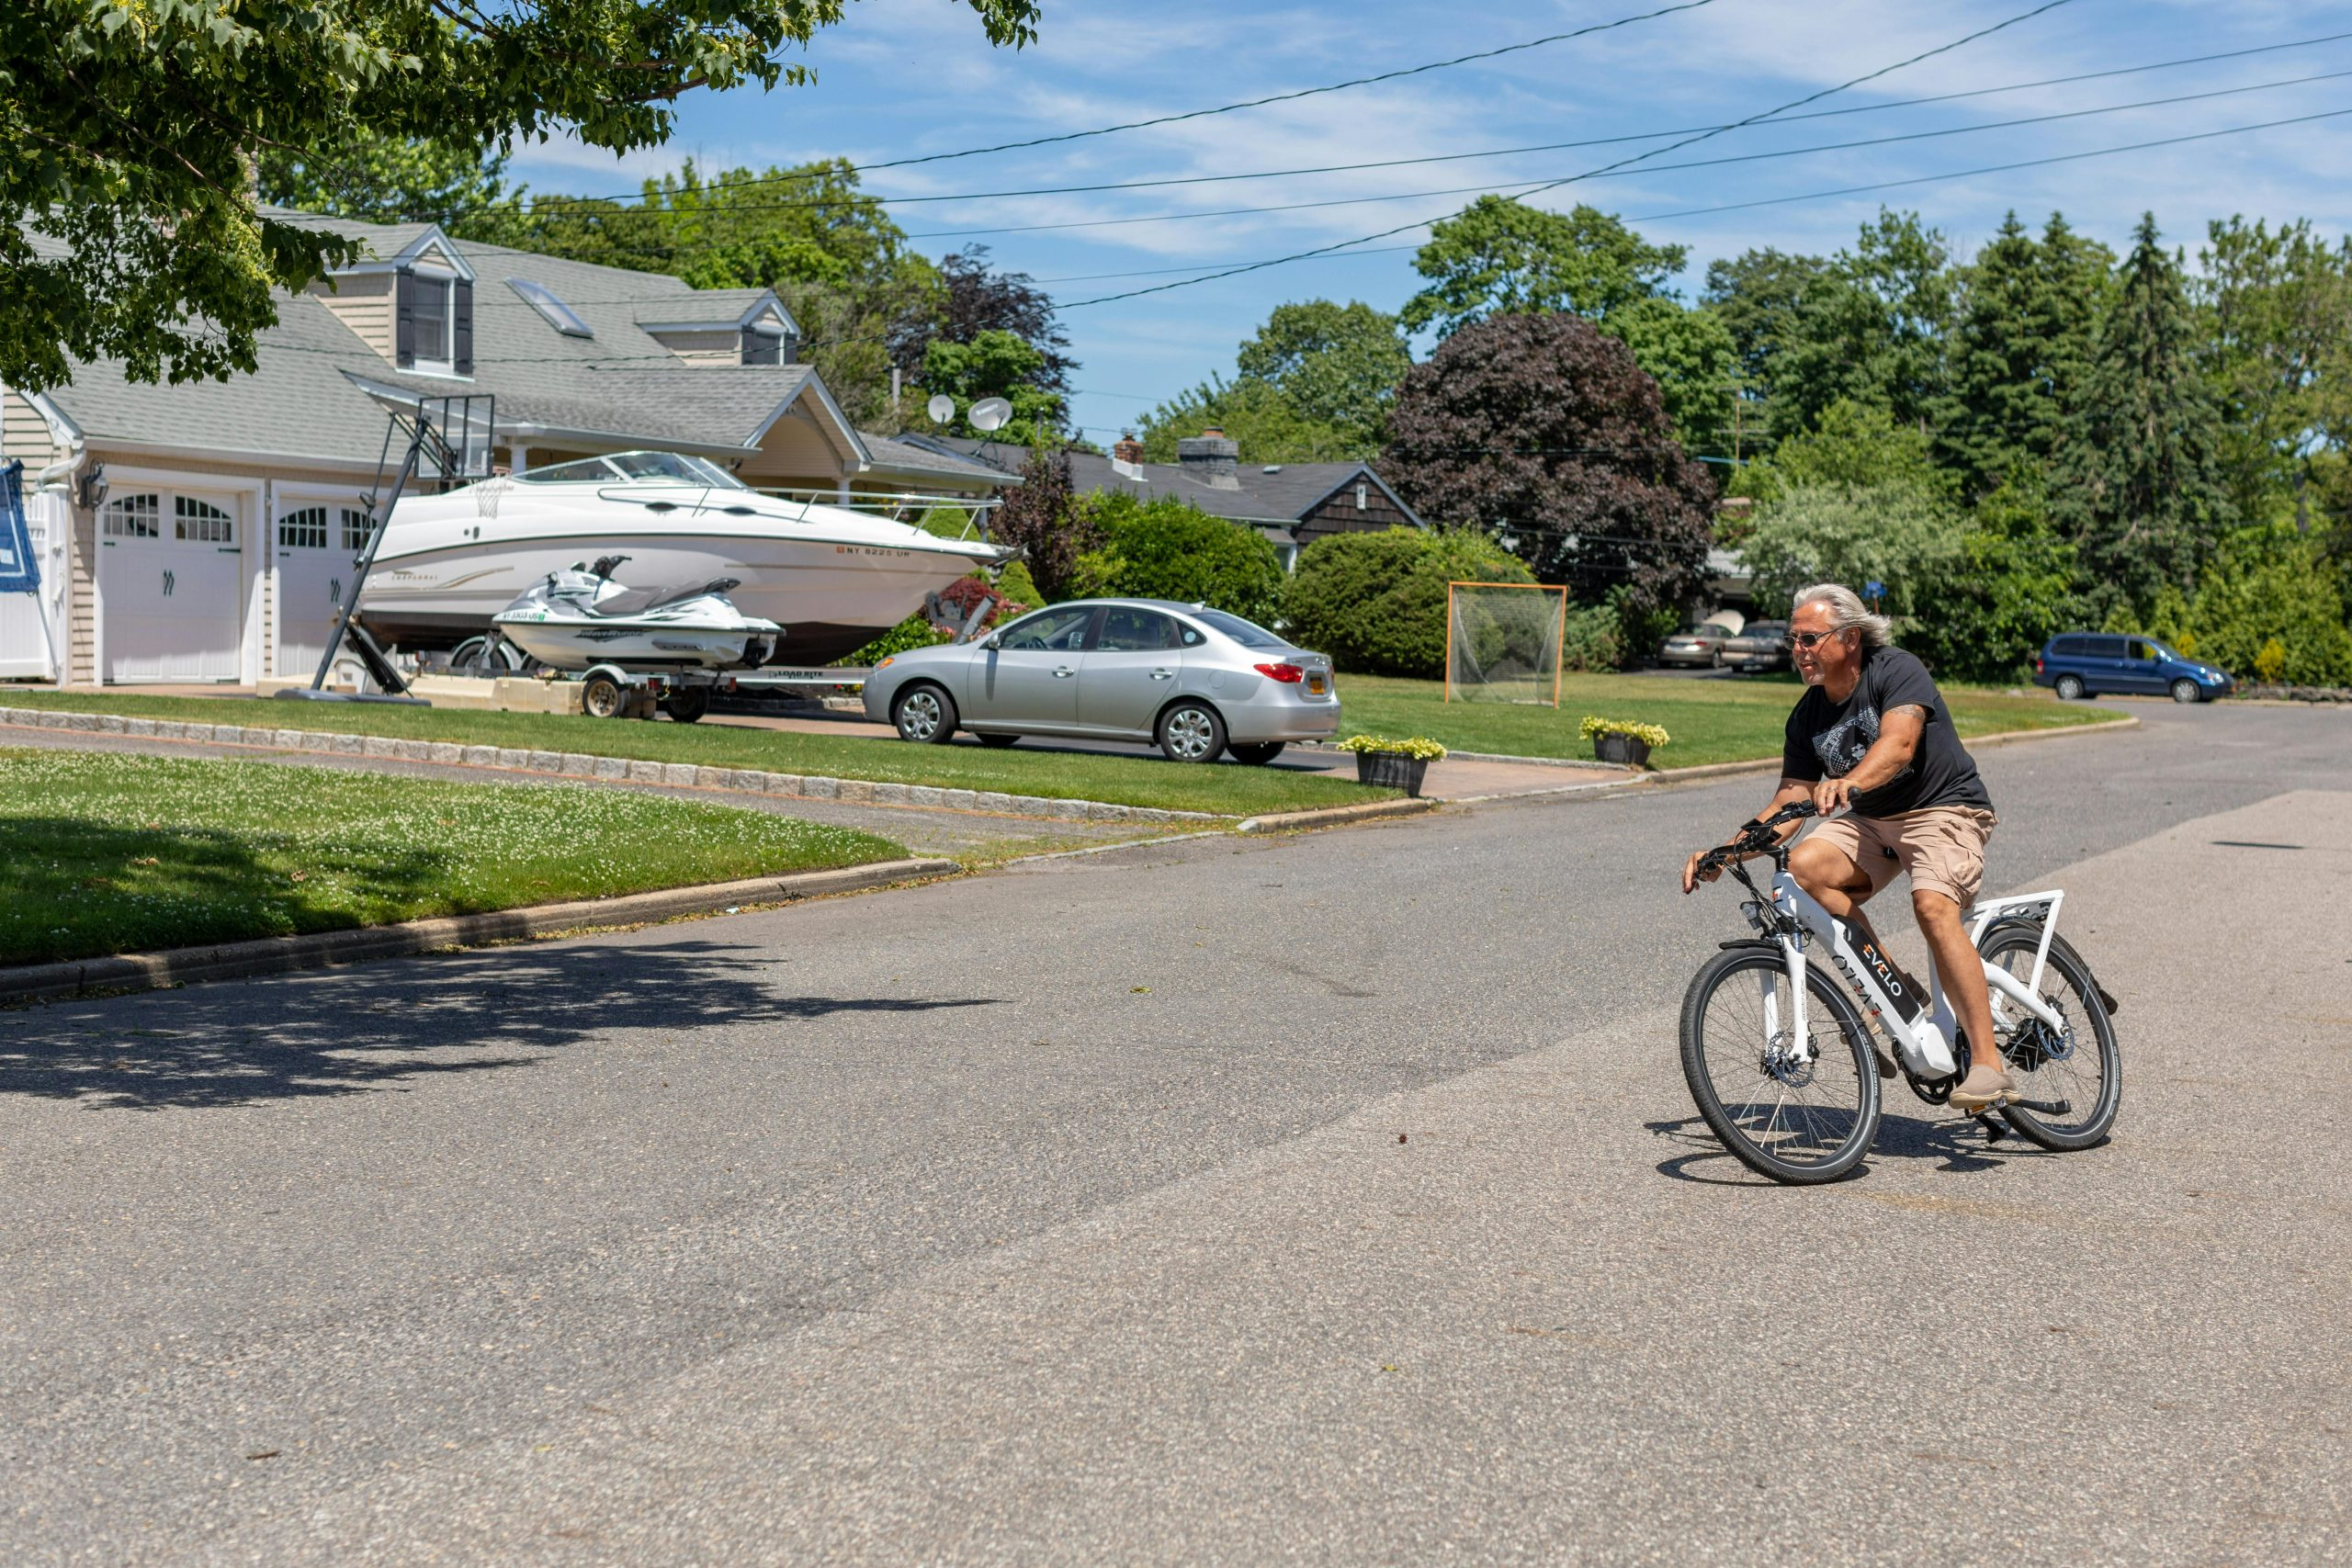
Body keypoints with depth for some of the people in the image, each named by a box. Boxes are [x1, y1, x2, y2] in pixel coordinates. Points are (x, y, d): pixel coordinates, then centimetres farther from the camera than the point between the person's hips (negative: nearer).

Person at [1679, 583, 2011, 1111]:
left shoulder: (1897, 671, -15)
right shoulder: (1808, 715, 2)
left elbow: (1897, 744, -34)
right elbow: (1791, 799, 1)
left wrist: (1848, 783, -55)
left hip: (1944, 810, -6)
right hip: (1871, 820, 6)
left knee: (1933, 906, -31)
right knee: (1806, 865, -23)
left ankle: (1988, 1064, -27)